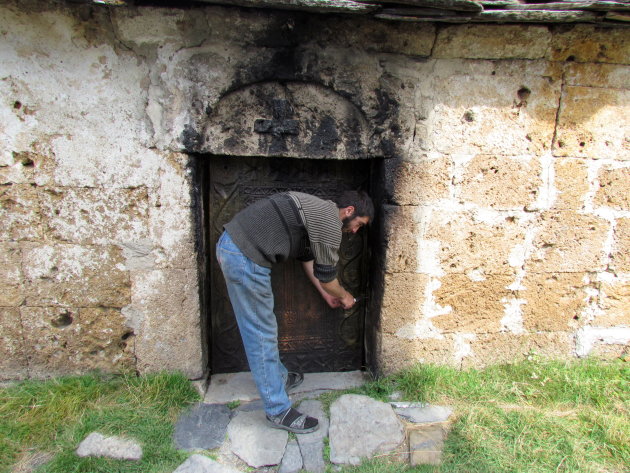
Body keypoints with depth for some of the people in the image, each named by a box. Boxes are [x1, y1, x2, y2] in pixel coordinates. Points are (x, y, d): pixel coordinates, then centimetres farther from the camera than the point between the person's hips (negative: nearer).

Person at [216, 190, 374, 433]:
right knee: (262, 333, -1)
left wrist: (326, 294, 38)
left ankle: (277, 377, 41)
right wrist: (344, 296, 20)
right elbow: (326, 276, -1)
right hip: (245, 258, -10)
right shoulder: (330, 222, -10)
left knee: (261, 327, 22)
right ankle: (278, 411, 14)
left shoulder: (316, 209, 20)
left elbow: (307, 257, 30)